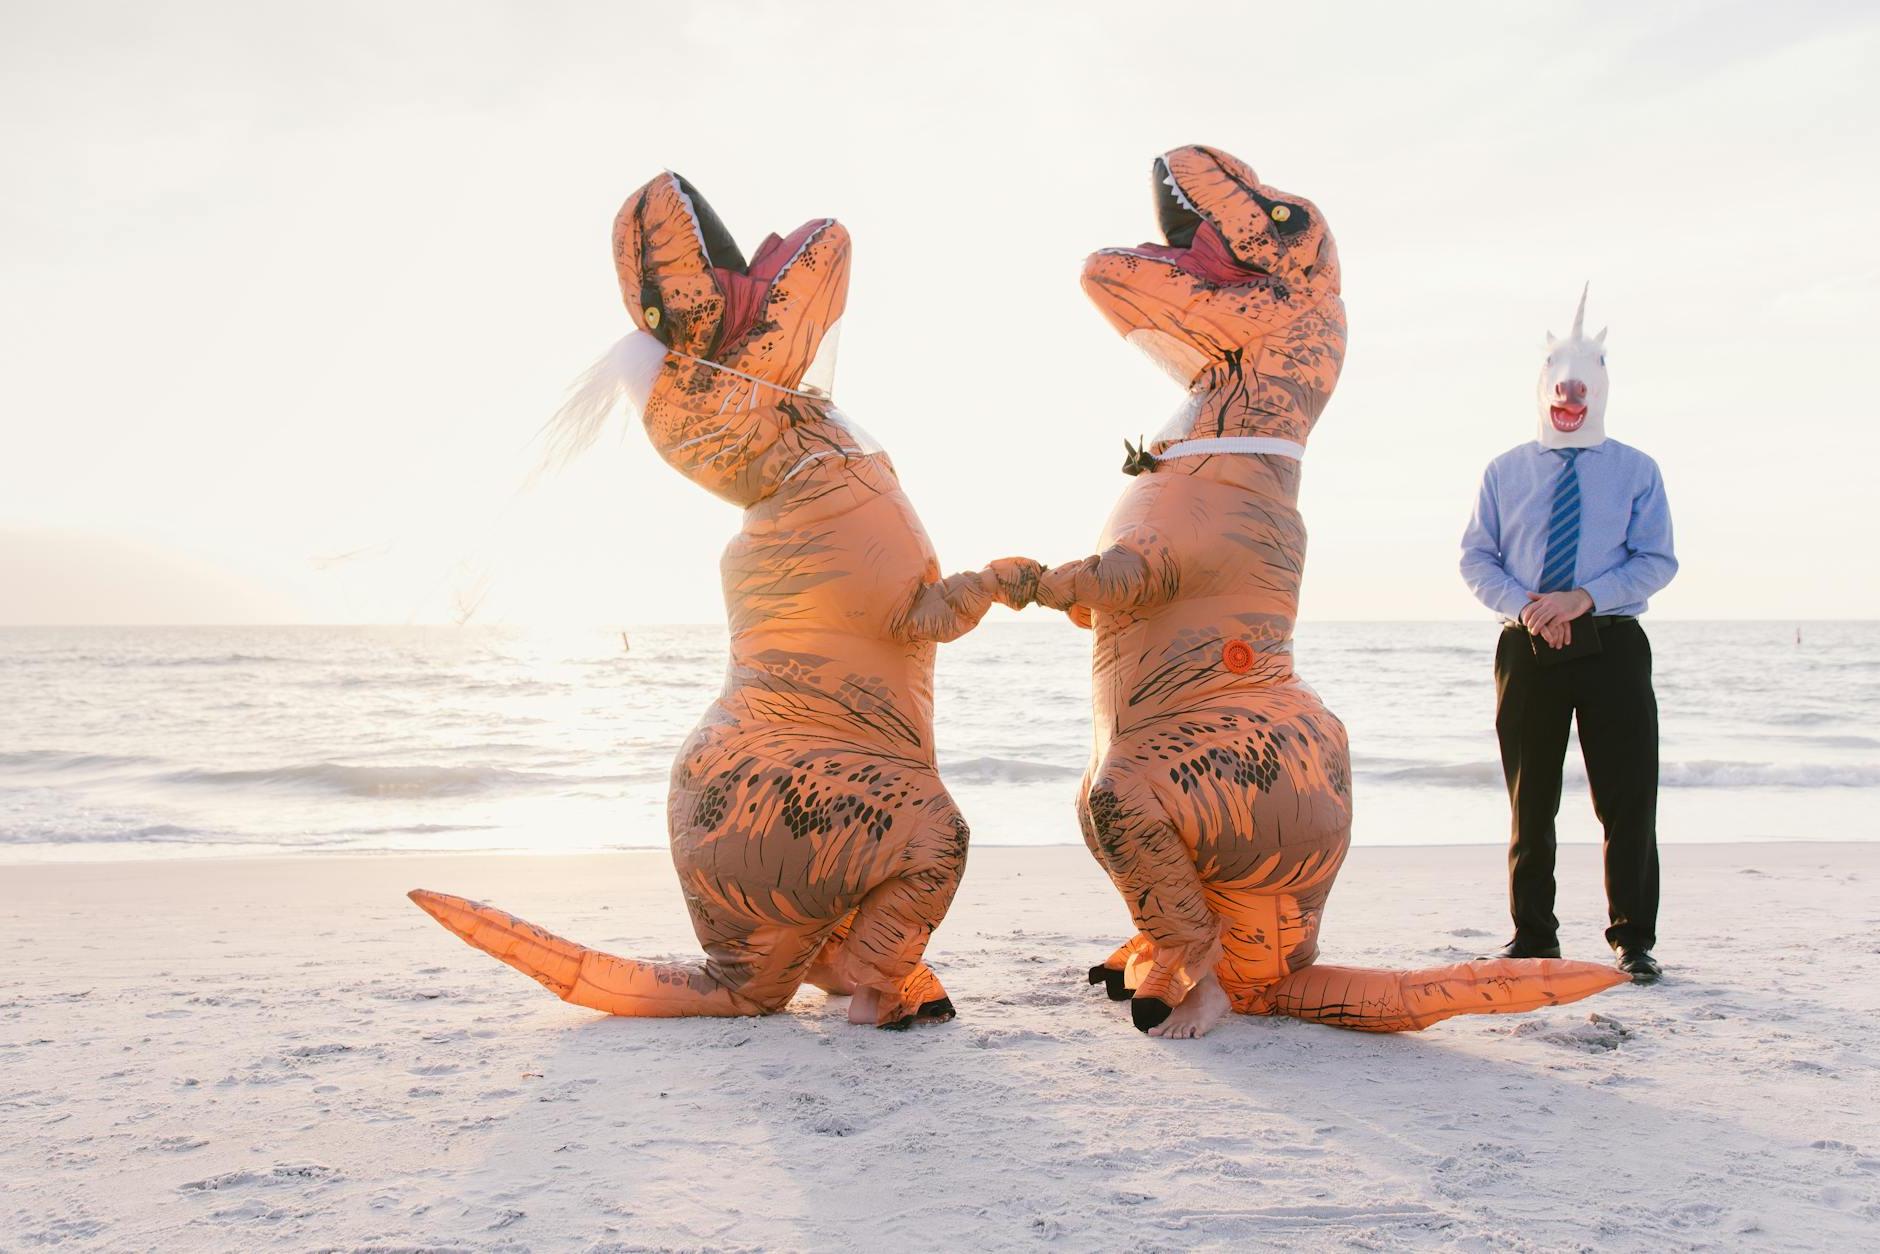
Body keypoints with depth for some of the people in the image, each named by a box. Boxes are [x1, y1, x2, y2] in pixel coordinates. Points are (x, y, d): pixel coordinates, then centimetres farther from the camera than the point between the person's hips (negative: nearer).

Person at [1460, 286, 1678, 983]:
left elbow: (1656, 561, 0)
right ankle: (1532, 937, 16)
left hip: (1612, 646, -1)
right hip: (1527, 648, 1)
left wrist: (1584, 597, -16)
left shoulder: (1636, 472, 7)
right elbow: (1476, 557, 8)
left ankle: (1633, 941, 10)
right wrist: (1524, 606, -11)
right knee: (1531, 801, 6)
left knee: (1627, 800, 0)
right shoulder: (1506, 472, 11)